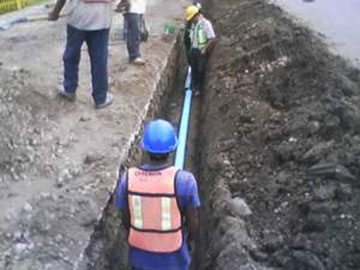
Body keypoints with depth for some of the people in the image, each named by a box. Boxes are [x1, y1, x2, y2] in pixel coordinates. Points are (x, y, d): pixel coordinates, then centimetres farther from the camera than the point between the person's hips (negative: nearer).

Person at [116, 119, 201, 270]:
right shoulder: (184, 180, -27)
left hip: (140, 254, 2)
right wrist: (193, 238, 6)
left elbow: (125, 217, -5)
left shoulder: (128, 178, -19)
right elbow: (193, 220, -16)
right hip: (172, 256, -2)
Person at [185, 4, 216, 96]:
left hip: (201, 51, -6)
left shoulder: (206, 23, -16)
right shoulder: (193, 24, 6)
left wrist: (205, 50, -16)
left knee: (201, 70, 3)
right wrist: (191, 48, 6)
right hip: (193, 50, 7)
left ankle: (199, 89, 15)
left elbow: (212, 39, -20)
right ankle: (194, 86, 27)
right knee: (193, 69, 13)